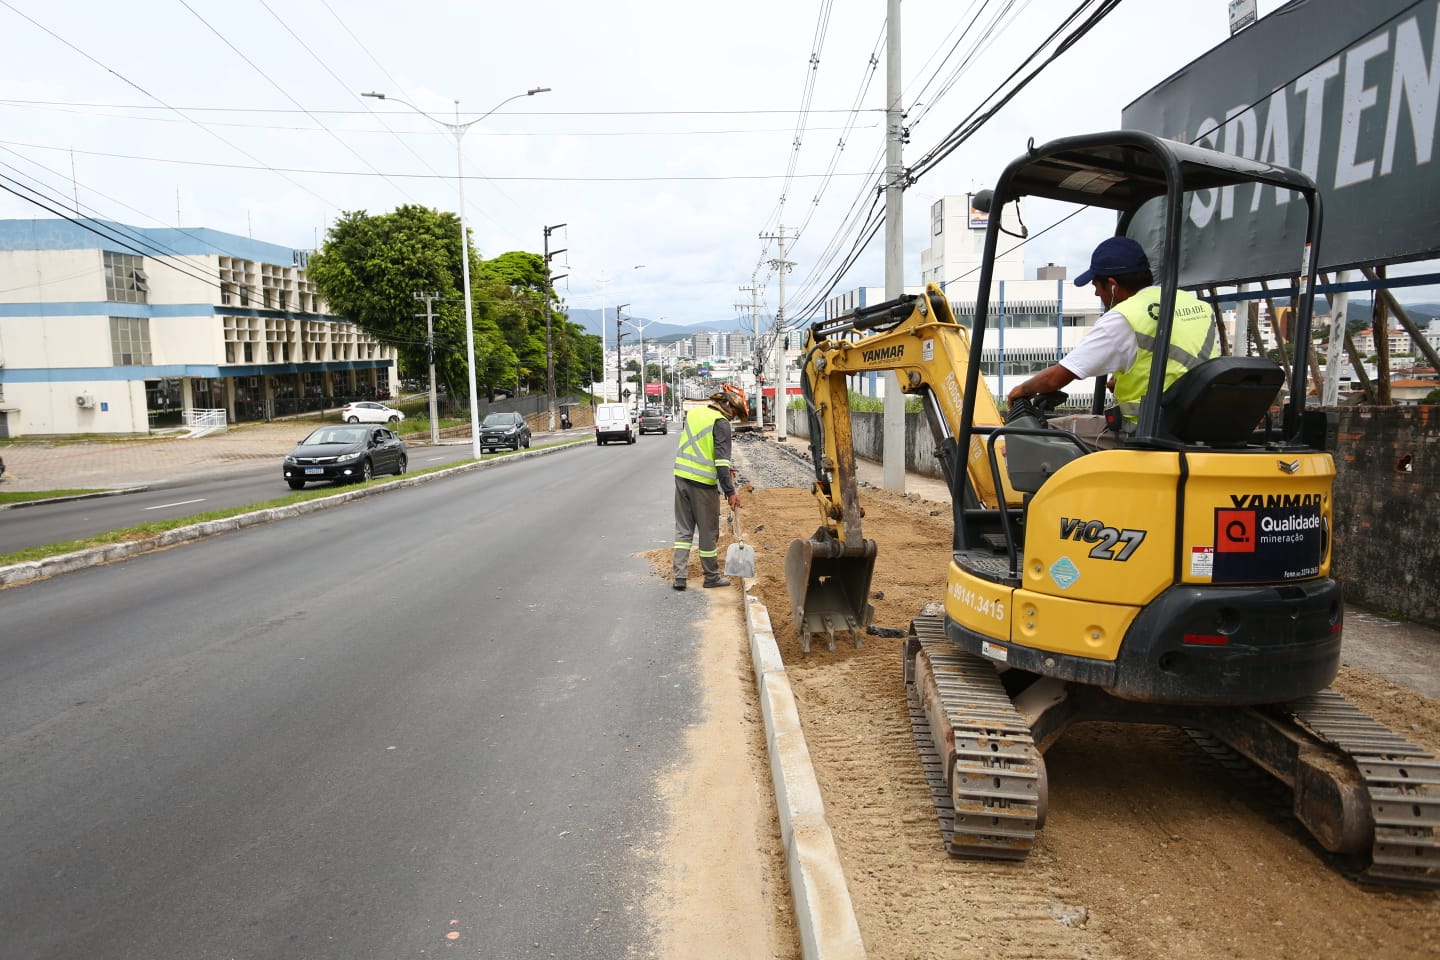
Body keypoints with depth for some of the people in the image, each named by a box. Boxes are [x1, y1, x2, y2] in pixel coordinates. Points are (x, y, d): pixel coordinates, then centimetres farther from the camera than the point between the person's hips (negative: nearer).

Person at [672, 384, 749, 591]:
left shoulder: (693, 412, 11)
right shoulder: (721, 423, -11)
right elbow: (722, 461, -17)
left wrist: (722, 469, 22)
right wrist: (730, 492, -14)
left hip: (681, 477, 6)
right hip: (702, 483, -6)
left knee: (683, 528, 12)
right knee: (708, 531, 7)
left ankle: (679, 576, 8)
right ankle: (712, 577, 19)